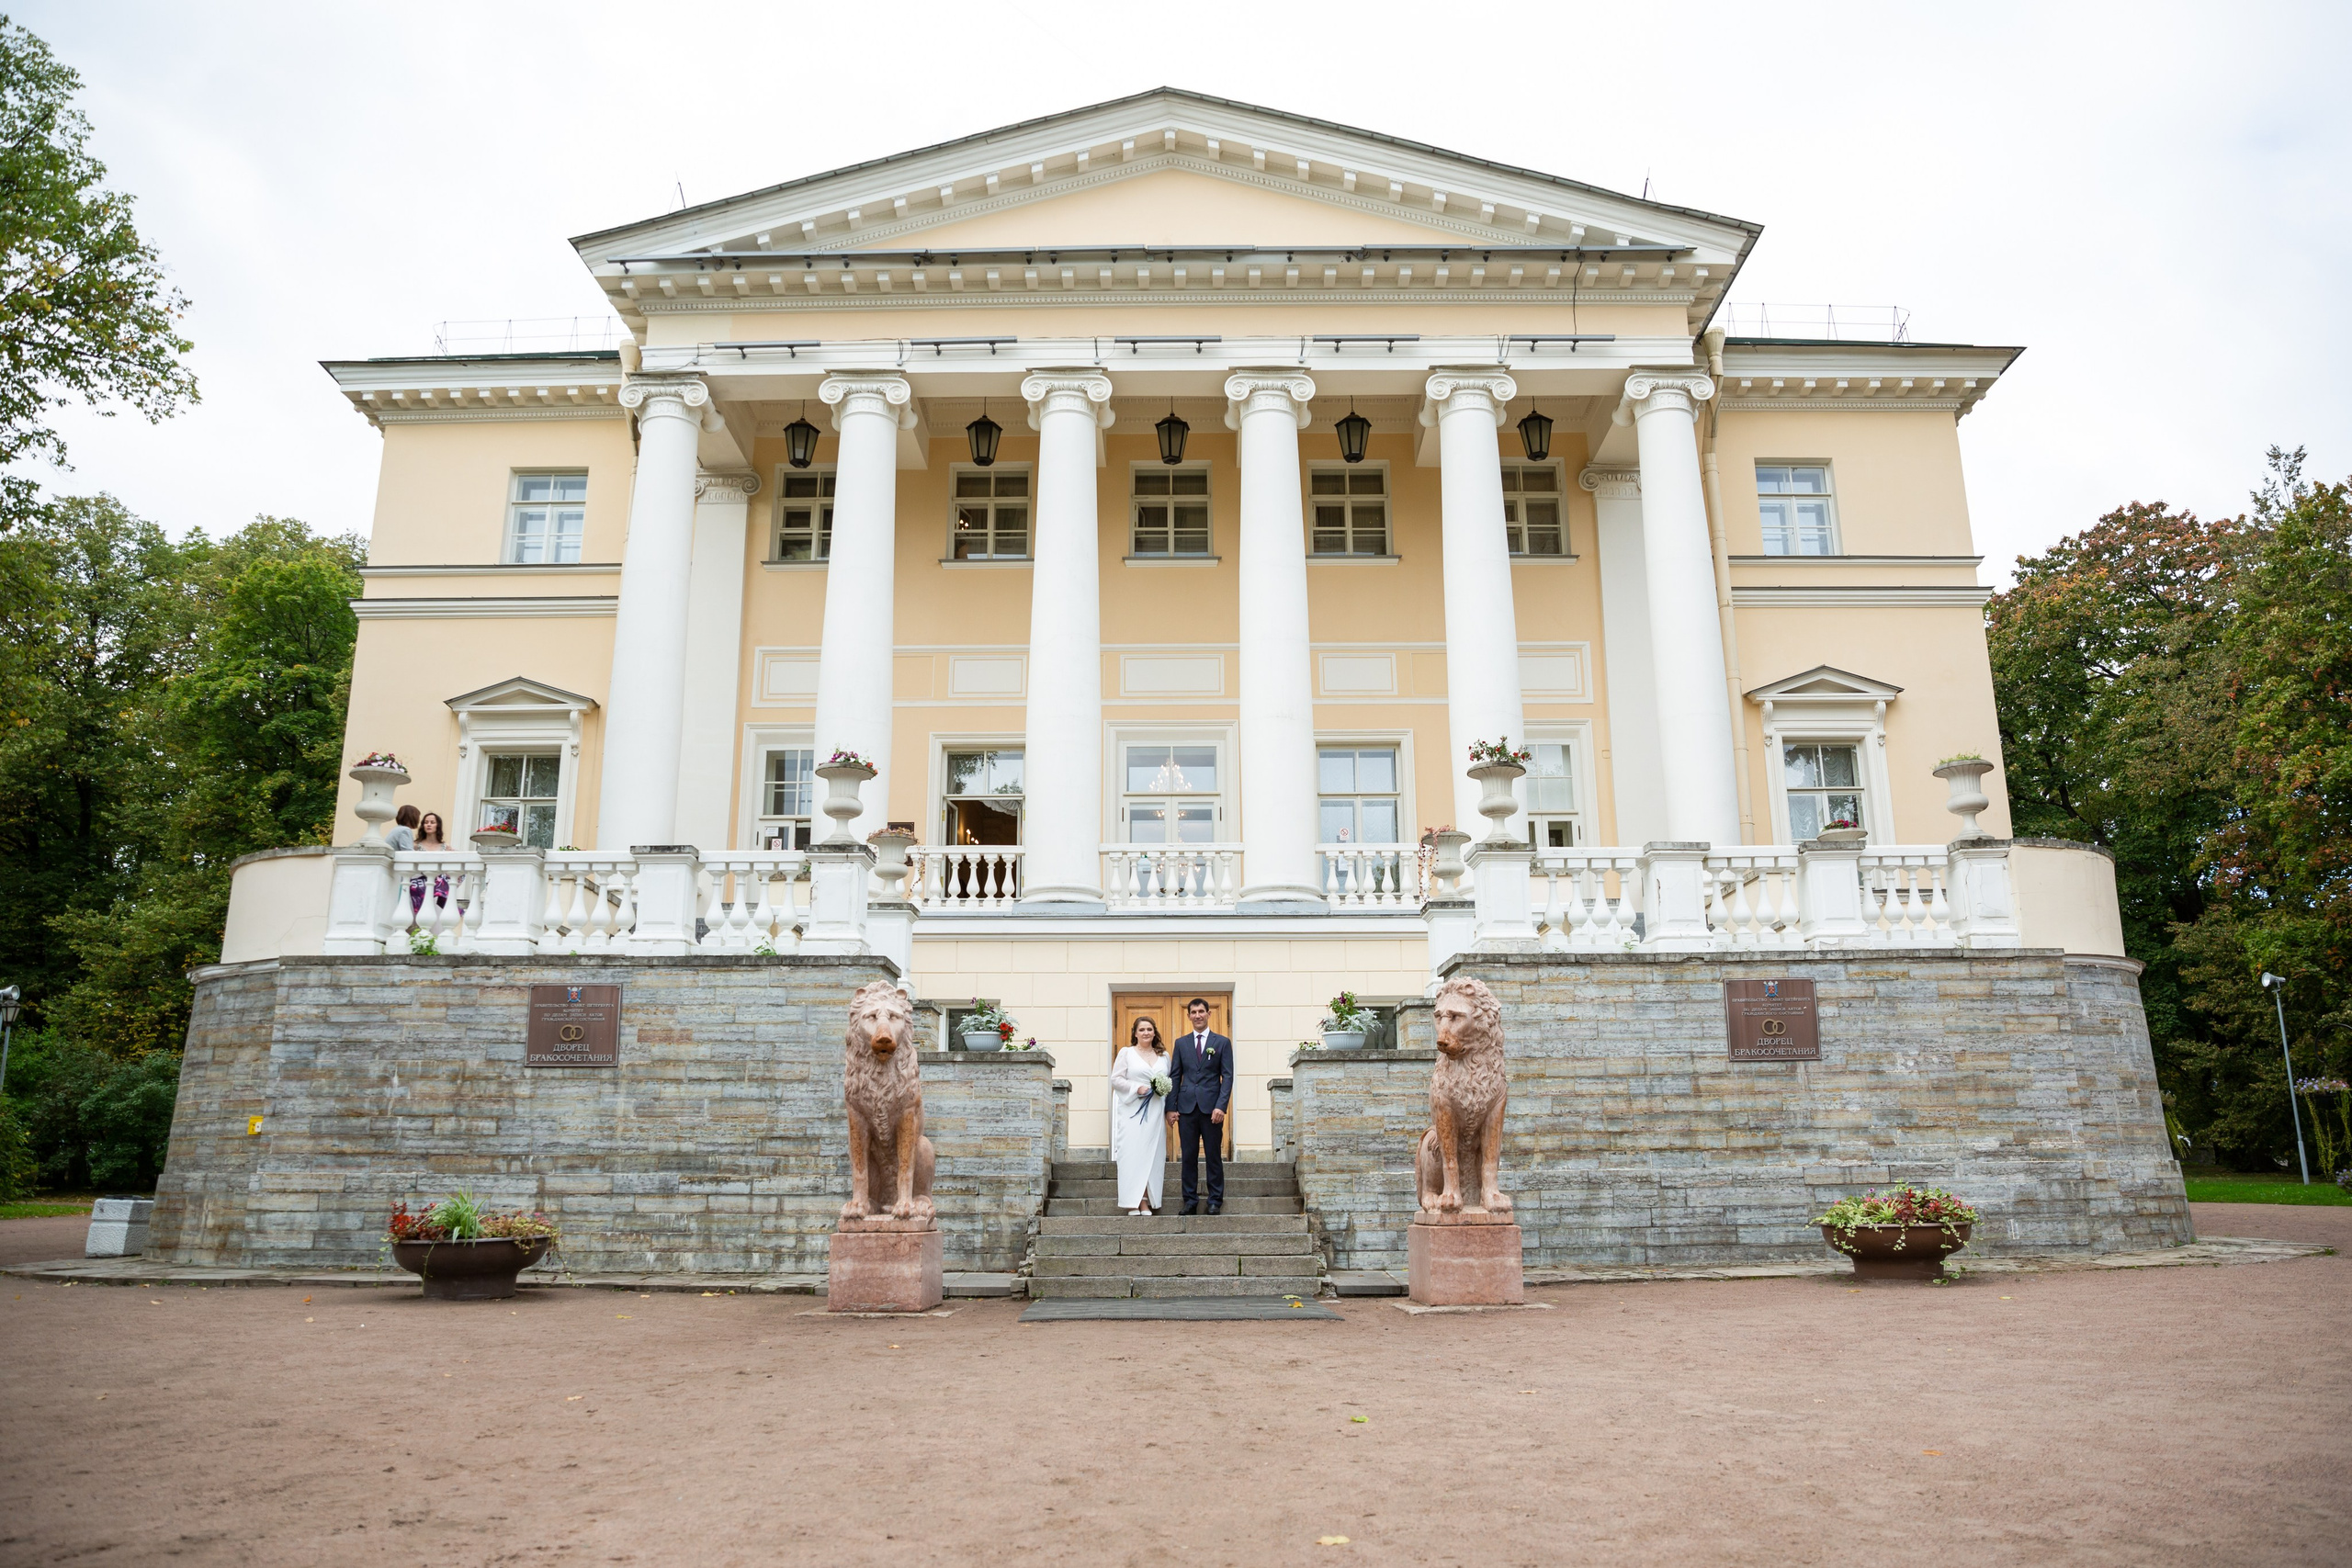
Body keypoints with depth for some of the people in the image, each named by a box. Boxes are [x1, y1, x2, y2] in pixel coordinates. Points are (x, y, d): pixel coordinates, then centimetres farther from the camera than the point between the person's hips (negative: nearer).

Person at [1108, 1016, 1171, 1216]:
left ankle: (1146, 1202, 2)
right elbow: (1116, 1079, -1)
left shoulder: (1163, 1055, 15)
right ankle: (1132, 1203, -5)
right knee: (1132, 1153, -7)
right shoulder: (1126, 1052, 5)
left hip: (1155, 1111, 3)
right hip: (1132, 1111, -3)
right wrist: (1137, 1088, -12)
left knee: (1152, 1153, -1)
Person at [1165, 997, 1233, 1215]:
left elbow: (1227, 1076, 0)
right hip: (1187, 1107, 2)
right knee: (1188, 1156, 4)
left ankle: (1215, 1201, 9)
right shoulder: (1181, 1043, 12)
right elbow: (1175, 1076, 10)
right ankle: (1190, 1200, 11)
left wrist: (1221, 1106, -11)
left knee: (1214, 1156, 2)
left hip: (1211, 1107, -2)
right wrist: (1171, 1107, 1)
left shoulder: (1222, 1042, 6)